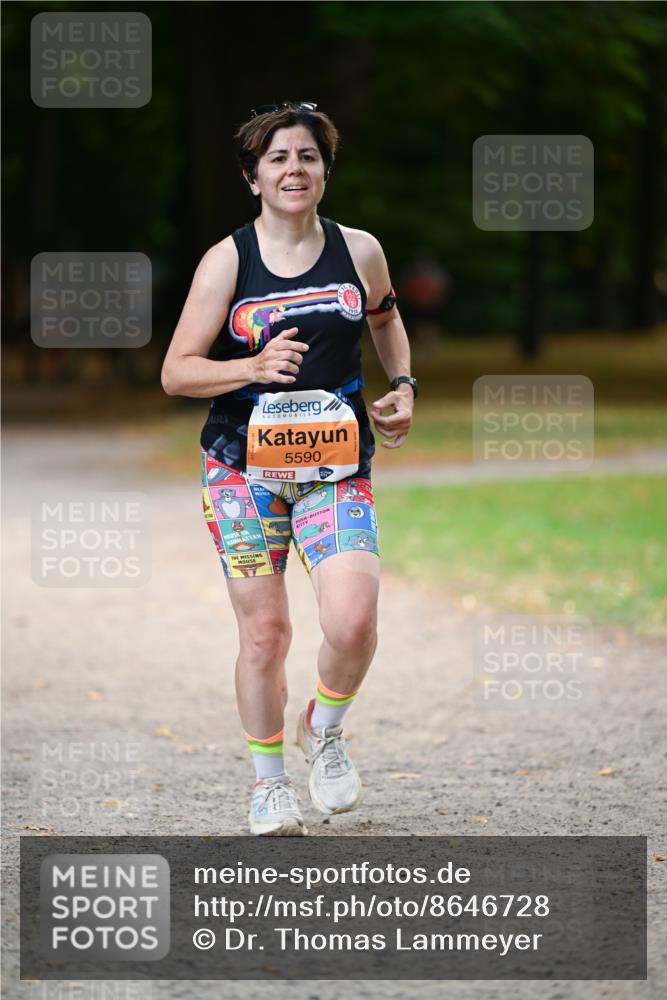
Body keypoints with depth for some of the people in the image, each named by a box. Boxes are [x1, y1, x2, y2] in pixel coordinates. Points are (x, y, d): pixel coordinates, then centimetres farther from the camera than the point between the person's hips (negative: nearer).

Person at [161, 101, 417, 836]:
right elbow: (176, 373, -4)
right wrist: (252, 367, -19)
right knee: (264, 630, 1)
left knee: (353, 621, -17)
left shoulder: (358, 251, 4)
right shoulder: (227, 261, -3)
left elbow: (385, 319, 27)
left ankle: (323, 731, 14)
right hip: (243, 466, -1)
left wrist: (402, 386, 13)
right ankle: (268, 781, 21)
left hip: (336, 468, 1)